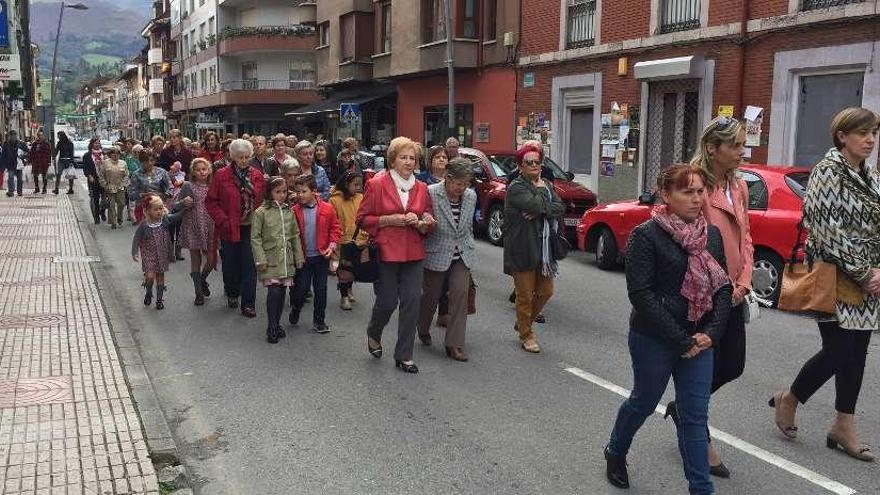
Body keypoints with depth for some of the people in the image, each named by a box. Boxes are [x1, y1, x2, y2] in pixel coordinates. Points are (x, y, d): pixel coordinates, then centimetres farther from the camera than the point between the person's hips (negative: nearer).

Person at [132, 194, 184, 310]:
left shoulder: (165, 219, -7)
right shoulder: (144, 225, -14)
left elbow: (177, 216, -4)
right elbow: (136, 239, -8)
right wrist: (134, 252, -15)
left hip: (162, 254, 3)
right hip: (149, 254, -3)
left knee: (160, 276, 11)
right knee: (150, 275, -13)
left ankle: (160, 299, 24)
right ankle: (148, 293, 19)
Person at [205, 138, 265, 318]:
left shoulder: (257, 176, 4)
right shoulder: (221, 175, -4)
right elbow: (211, 201, -3)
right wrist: (222, 220, -12)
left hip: (250, 228, 1)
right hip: (229, 228, -1)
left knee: (249, 267, 0)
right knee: (230, 264, 11)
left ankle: (248, 304, 7)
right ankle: (232, 294, 36)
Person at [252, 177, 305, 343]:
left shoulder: (289, 212, 9)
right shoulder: (261, 212, -5)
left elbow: (295, 236, 13)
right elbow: (255, 238, -5)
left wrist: (299, 257, 10)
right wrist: (260, 259, -11)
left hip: (287, 259, 5)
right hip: (270, 259, -4)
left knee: (282, 291, 8)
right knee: (274, 291, -11)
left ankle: (277, 323, 23)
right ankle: (272, 327, 0)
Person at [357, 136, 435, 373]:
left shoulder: (421, 188, 9)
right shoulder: (377, 184, -3)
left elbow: (429, 224, 16)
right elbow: (363, 219, -3)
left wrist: (419, 223, -6)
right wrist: (390, 220, -14)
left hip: (413, 254, 4)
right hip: (386, 252, -4)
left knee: (411, 302, 0)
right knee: (387, 302, 1)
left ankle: (404, 356, 12)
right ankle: (373, 333, 35)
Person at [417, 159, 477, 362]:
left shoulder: (471, 196, 2)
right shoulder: (430, 193, -16)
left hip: (462, 256, 4)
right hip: (436, 255, -3)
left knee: (460, 295, -8)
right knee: (431, 296, 11)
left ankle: (454, 345, -1)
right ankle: (423, 330, 39)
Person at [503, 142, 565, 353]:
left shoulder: (547, 185, 13)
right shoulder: (516, 187, -9)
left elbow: (560, 208, -2)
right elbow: (535, 205, -25)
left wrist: (540, 210, -18)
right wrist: (540, 189, -7)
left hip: (545, 248, 7)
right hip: (523, 249, -7)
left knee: (545, 292, 13)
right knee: (525, 295, 3)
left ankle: (522, 324, 34)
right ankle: (526, 335, 20)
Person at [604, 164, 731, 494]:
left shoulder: (711, 234, 4)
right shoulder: (647, 235, -13)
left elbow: (723, 286, 7)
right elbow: (640, 293, -18)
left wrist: (711, 332, -8)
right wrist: (680, 340, -18)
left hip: (699, 340, 4)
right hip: (653, 340, -4)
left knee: (695, 415, 7)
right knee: (644, 402, 15)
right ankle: (615, 452, 42)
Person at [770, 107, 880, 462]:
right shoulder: (828, 171, -10)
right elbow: (828, 229, -16)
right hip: (835, 277, -7)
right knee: (838, 351, -8)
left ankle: (844, 428, 18)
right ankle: (789, 400, 16)